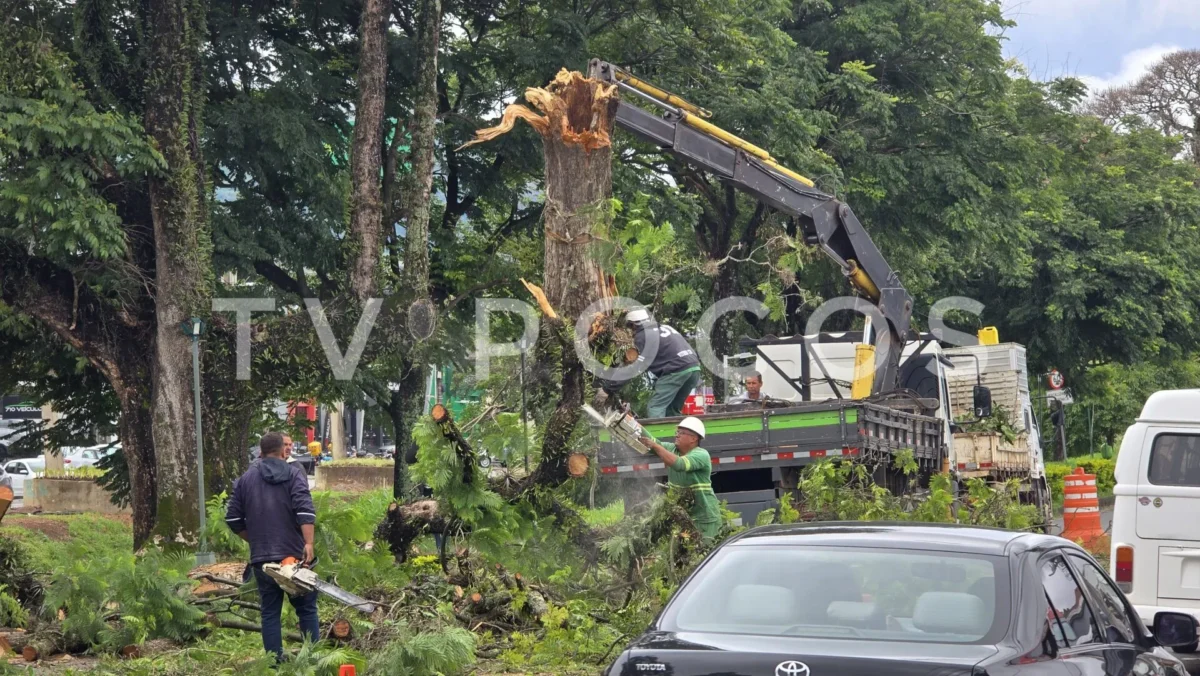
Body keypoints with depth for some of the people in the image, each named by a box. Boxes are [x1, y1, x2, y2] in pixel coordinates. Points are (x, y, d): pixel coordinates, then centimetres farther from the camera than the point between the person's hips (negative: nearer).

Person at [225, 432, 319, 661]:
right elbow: (305, 510, -16)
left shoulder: (246, 479, 9)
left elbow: (233, 518, 10)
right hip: (294, 555, -2)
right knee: (306, 609, 8)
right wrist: (309, 543, -22)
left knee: (270, 612, 8)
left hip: (262, 558, 2)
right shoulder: (293, 474, -1)